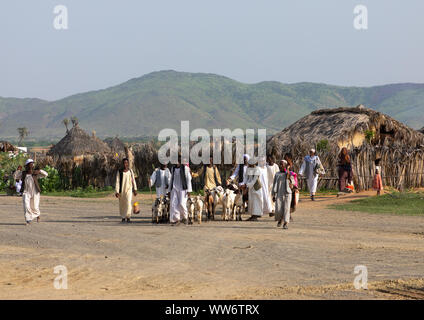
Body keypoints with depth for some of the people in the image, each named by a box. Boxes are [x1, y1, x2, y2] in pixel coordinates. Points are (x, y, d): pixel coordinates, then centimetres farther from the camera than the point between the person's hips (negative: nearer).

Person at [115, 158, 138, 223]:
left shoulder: (130, 171, 6)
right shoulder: (119, 172, -2)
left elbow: (133, 181, 12)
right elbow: (117, 182, -4)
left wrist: (135, 190, 10)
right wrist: (117, 192, -10)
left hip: (129, 189, 0)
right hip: (122, 190, 0)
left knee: (129, 202, -17)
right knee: (122, 204, 8)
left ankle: (128, 217, -19)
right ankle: (123, 217, 25)